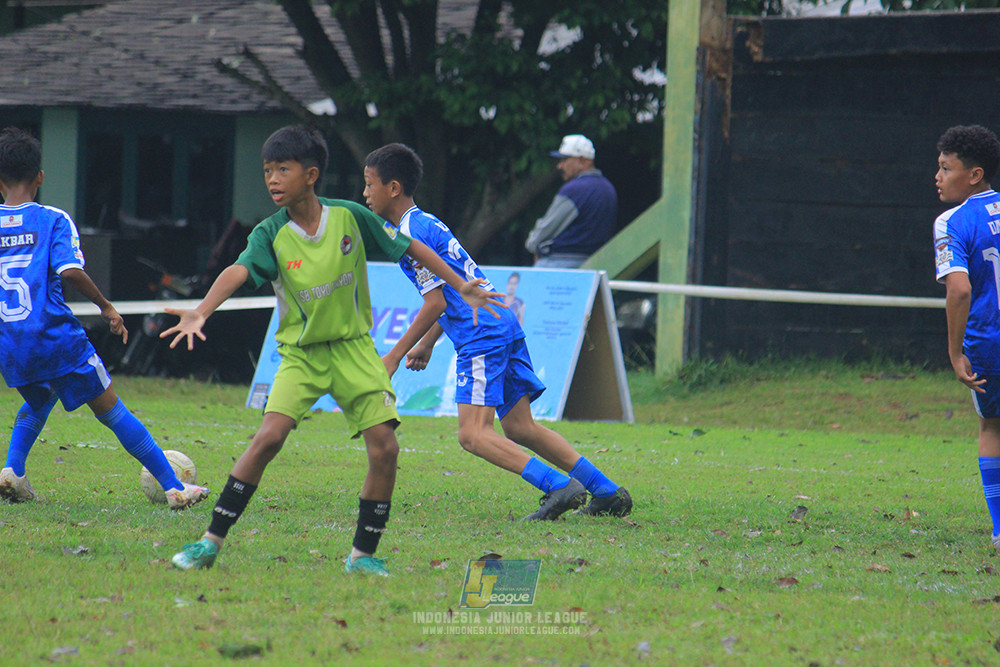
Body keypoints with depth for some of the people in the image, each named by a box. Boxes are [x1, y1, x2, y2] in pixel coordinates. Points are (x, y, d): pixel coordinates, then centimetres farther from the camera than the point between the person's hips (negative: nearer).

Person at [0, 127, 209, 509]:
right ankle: (174, 488, 3)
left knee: (37, 404, 32)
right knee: (112, 412, 4)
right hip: (56, 336, -4)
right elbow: (70, 271, -17)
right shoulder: (52, 220, -3)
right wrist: (106, 306, -4)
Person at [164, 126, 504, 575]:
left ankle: (364, 555, 7)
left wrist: (462, 288, 9)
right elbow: (238, 272, -28)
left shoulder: (350, 217, -7)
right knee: (269, 436, -20)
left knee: (384, 447, -10)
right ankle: (211, 542, -11)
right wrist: (201, 312, -47)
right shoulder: (270, 235, -11)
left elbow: (408, 248, 6)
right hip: (300, 353, -1)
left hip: (353, 347, 1)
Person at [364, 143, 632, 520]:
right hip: (504, 327, 10)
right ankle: (609, 493, 10)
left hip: (482, 338, -10)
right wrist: (426, 344, 30)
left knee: (473, 434, -15)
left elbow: (436, 302, -15)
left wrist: (395, 356, -9)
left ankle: (560, 488, -25)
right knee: (520, 428, 12)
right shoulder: (426, 222, 21)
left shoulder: (411, 233, -10)